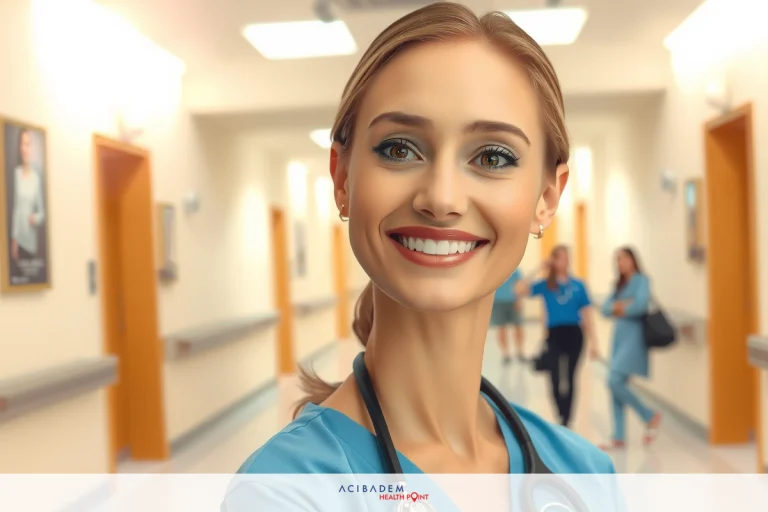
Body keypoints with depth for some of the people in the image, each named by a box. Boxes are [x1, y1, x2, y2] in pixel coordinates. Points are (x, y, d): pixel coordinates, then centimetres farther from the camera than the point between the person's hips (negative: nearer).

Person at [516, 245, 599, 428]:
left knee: (570, 379, 10)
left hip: (574, 335, 1)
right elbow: (520, 290, -11)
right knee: (556, 381, -11)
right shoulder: (546, 285, 2)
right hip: (554, 335, -1)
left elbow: (587, 314, 4)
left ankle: (566, 421, 22)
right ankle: (562, 418, 3)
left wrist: (592, 341, 1)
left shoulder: (578, 285, 3)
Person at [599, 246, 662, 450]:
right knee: (616, 385, 4)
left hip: (633, 336, -8)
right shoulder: (620, 284, 18)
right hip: (619, 336, 8)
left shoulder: (641, 280, -3)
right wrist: (619, 306, -12)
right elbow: (606, 308, 8)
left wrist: (621, 309, -4)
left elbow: (641, 303, -20)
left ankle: (650, 415, 1)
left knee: (615, 381, -18)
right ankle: (618, 438, 8)